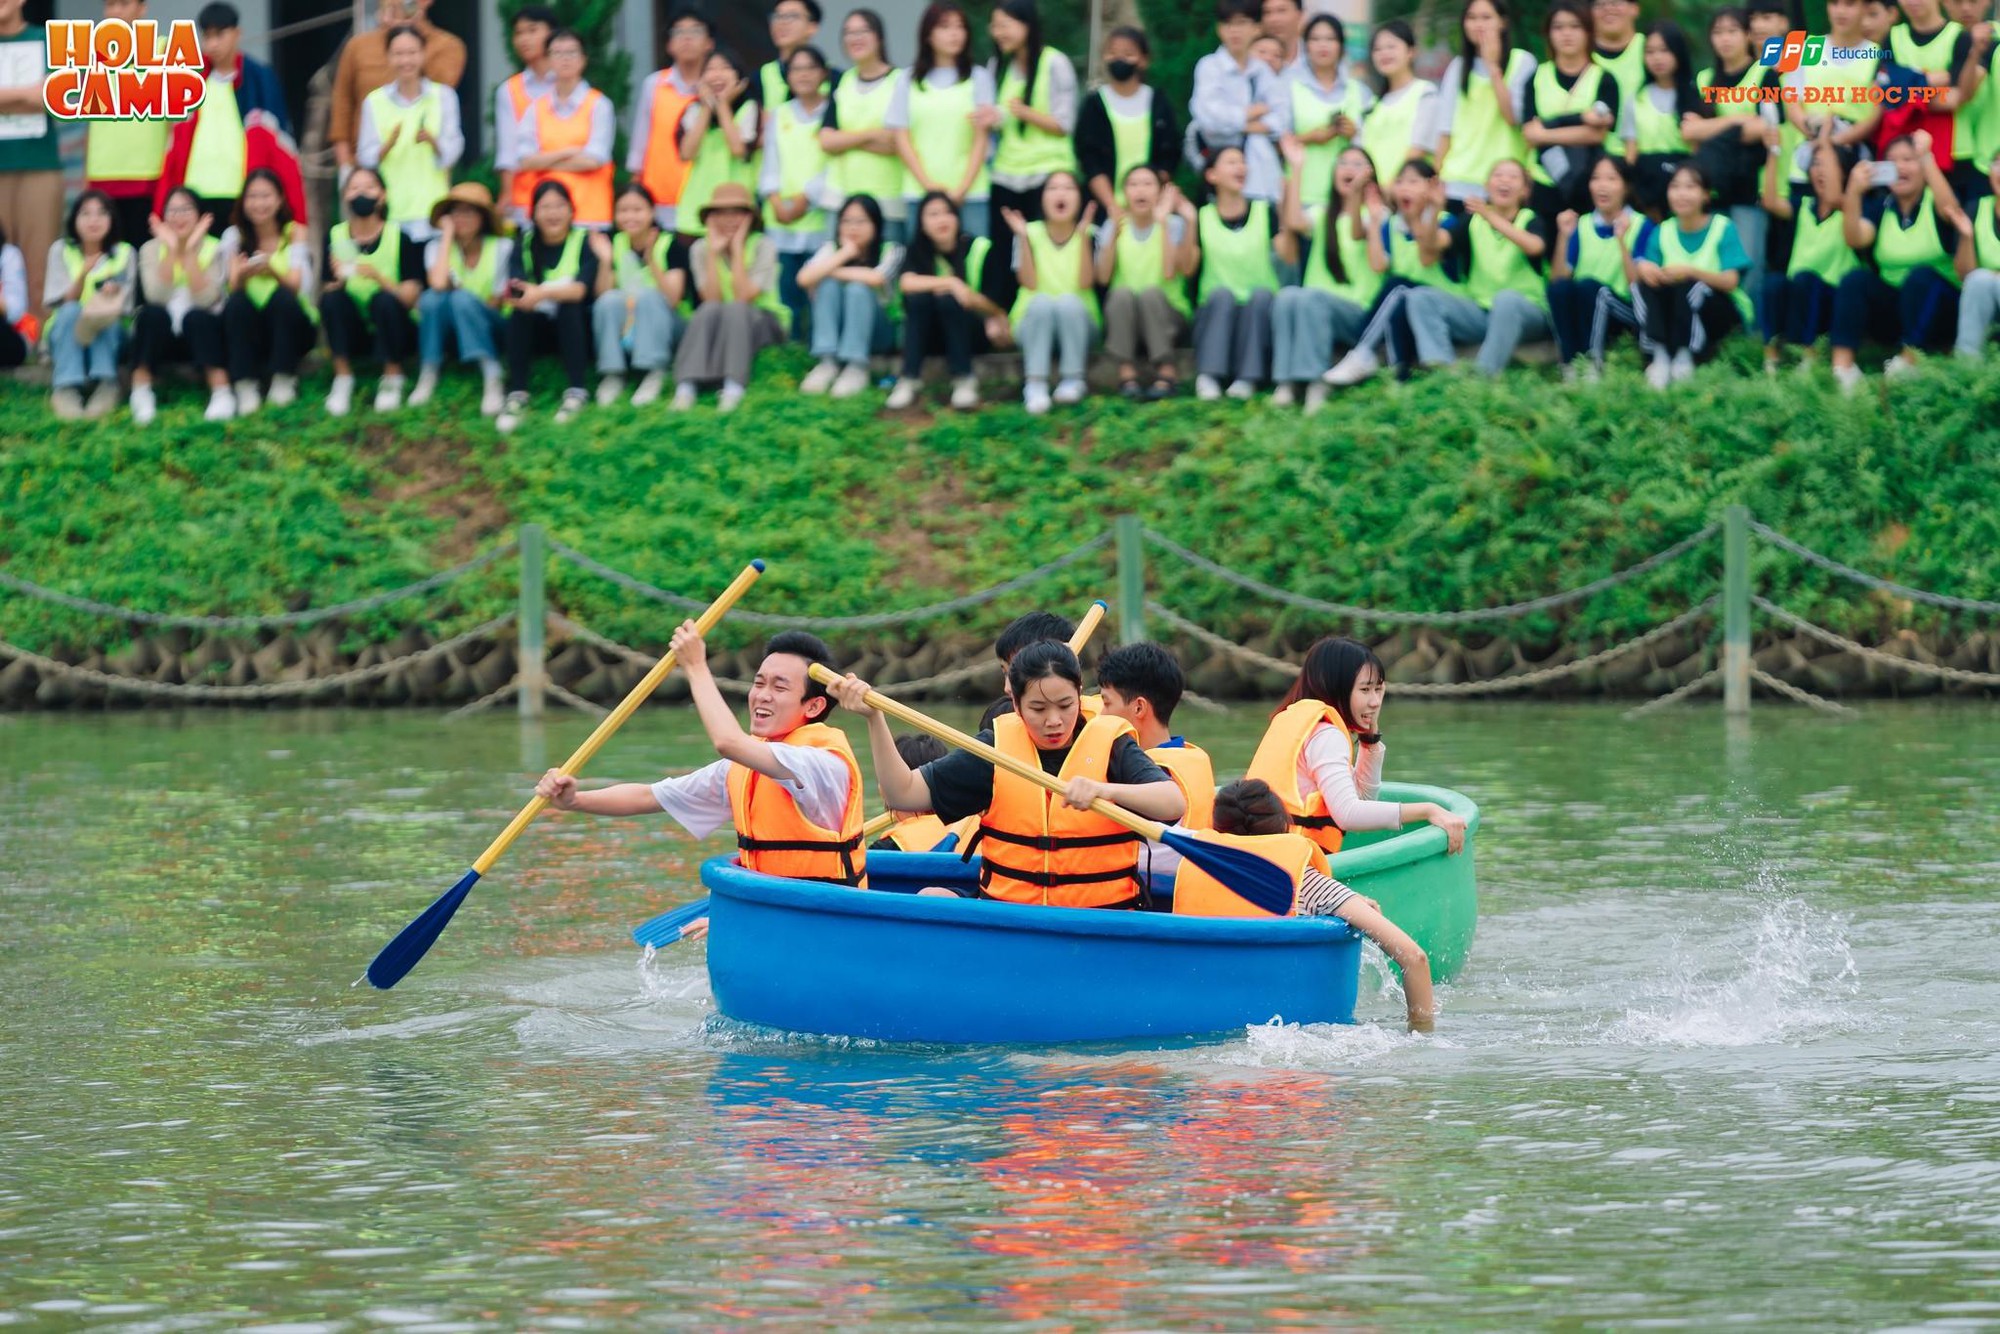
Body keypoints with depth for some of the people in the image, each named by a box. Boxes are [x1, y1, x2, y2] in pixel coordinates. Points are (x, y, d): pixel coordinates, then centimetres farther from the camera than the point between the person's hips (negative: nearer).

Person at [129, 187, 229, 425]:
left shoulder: (213, 249, -3)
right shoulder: (151, 249, 0)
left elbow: (206, 299, -19)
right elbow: (156, 297, -18)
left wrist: (191, 250, -19)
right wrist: (171, 250, -18)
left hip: (199, 333, -1)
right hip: (162, 334, 1)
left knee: (197, 316, -33)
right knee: (152, 313, -31)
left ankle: (221, 394, -33)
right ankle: (141, 394, -25)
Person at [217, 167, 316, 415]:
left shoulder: (295, 233, -1)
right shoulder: (235, 236, 4)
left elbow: (298, 286, -15)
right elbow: (233, 288, -9)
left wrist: (272, 271, -36)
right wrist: (242, 275, -33)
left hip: (292, 327, -1)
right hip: (249, 330, 1)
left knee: (282, 296, -32)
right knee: (237, 301, -30)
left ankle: (284, 382, -22)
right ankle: (245, 387, -28)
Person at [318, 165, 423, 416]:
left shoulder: (399, 237, -10)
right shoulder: (335, 236, -4)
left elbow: (411, 298, -15)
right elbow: (327, 290, -7)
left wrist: (379, 277, -32)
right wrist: (339, 280, -29)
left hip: (393, 330, -2)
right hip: (353, 332, 2)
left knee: (384, 299, -31)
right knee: (332, 298, -26)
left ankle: (392, 381, -13)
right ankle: (342, 379, -16)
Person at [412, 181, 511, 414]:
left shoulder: (502, 248, -10)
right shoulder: (437, 247, -6)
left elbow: (498, 303, -8)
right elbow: (438, 284, -26)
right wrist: (448, 236, -19)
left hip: (488, 331, -2)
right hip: (448, 330, 2)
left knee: (462, 298, -33)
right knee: (432, 297, -29)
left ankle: (492, 383, -38)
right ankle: (427, 379, -23)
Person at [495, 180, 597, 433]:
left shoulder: (585, 241, -7)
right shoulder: (525, 244, 1)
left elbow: (581, 288, -25)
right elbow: (515, 285, -16)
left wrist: (543, 294, -43)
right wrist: (522, 296, -41)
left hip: (575, 327, -2)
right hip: (537, 329, 2)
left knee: (569, 307, -33)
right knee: (519, 311, -29)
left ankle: (576, 393, -32)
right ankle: (516, 395, -32)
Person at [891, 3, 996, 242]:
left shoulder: (978, 77, 8)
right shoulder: (908, 81, 10)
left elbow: (982, 139, 3)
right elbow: (901, 139, 5)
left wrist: (962, 188, -8)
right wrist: (928, 184, -6)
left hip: (969, 193, -1)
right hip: (920, 192, 1)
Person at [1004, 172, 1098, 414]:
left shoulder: (1090, 234, -3)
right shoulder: (1032, 233, -3)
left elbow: (1085, 283, -17)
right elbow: (1029, 283, -14)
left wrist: (1083, 236, -25)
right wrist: (1023, 238, -21)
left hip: (1077, 327, 0)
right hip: (1033, 324, 0)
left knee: (1068, 301, -32)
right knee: (1042, 301, -32)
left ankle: (1073, 380, -22)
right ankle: (1035, 384, -31)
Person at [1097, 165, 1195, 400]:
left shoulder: (1173, 224, -1)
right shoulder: (1113, 226, 4)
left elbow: (1169, 272, -19)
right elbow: (1103, 277, -10)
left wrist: (1163, 223, -19)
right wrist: (1114, 233, -18)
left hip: (1166, 317, -1)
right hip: (1123, 320, 1)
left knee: (1150, 292, -32)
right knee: (1122, 293, -30)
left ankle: (1166, 371, -25)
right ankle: (1127, 371, -25)